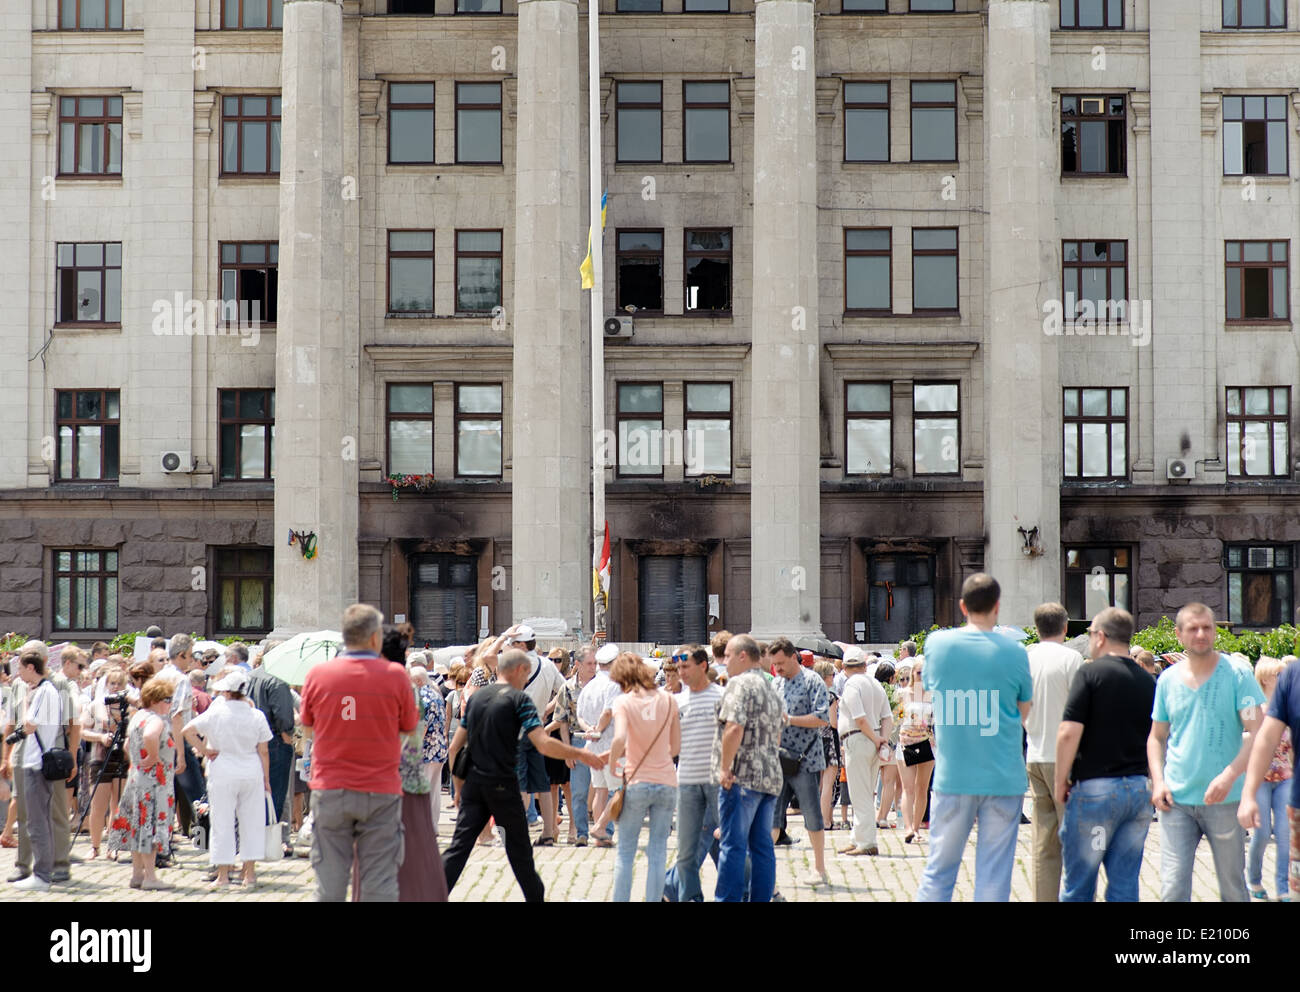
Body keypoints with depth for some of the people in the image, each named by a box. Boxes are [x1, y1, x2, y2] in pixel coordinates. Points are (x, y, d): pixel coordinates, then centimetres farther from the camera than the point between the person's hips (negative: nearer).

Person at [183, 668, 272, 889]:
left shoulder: (216, 712, -7)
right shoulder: (257, 716, -1)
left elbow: (188, 730, -13)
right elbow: (263, 752, 2)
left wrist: (204, 750, -2)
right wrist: (266, 779, 10)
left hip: (223, 773, -2)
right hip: (251, 773, 2)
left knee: (222, 823, 4)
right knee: (251, 822, 10)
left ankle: (223, 876, 7)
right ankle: (250, 874, 12)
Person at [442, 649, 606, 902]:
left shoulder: (476, 697, 12)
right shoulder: (518, 699, -6)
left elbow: (454, 749, 13)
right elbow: (543, 744, -17)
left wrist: (459, 786, 20)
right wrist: (581, 755, -6)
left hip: (473, 784, 4)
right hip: (502, 786, -4)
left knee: (458, 847, -1)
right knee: (519, 848, 11)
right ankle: (536, 896, 23)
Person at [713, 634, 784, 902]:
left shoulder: (739, 683, -9)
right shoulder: (770, 689, 20)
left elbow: (734, 729, -21)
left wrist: (725, 768, -16)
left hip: (742, 777, -9)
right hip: (771, 776, 9)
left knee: (733, 845, -6)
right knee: (762, 845, 9)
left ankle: (728, 899, -6)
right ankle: (761, 898, 10)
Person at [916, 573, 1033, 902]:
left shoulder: (936, 643, -1)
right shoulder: (1013, 651, -5)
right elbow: (1023, 711, 6)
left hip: (952, 775, 1)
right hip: (1004, 777, -1)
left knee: (939, 868, 9)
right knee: (994, 875, 3)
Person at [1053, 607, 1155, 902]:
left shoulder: (1090, 673, -8)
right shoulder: (1147, 681, 11)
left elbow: (1068, 733, -15)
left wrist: (1060, 783, -4)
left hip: (1095, 788, -6)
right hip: (1140, 788, 6)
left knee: (1078, 886, 3)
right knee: (1125, 885, 8)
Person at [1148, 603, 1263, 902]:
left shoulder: (1237, 674, -3)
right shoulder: (1168, 679, 8)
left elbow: (1257, 732, -9)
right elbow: (1156, 737, 16)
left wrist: (1229, 776, -22)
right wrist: (1158, 782, 1)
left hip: (1224, 800, -2)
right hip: (1176, 800, 2)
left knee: (1233, 888, 8)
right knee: (1173, 888, -3)